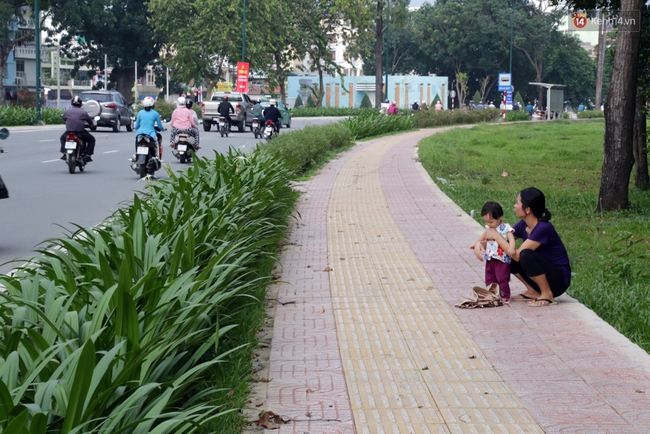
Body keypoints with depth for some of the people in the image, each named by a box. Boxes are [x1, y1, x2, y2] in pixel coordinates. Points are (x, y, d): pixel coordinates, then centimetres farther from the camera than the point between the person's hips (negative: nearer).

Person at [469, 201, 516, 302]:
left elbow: (511, 239, -28)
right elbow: (484, 235, 24)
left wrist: (512, 247, -47)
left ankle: (505, 297, 6)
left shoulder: (505, 228, -16)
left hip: (502, 260, -7)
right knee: (490, 279, 13)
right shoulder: (489, 228, 6)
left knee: (502, 279, -3)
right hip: (490, 259, 7)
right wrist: (475, 243, 31)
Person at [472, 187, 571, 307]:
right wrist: (481, 243, -14)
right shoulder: (523, 225, -1)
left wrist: (496, 236, -19)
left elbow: (517, 255, -28)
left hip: (560, 280, -8)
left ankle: (548, 295, -15)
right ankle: (533, 292, 4)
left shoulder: (543, 228, -25)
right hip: (543, 276, 8)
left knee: (526, 255, -32)